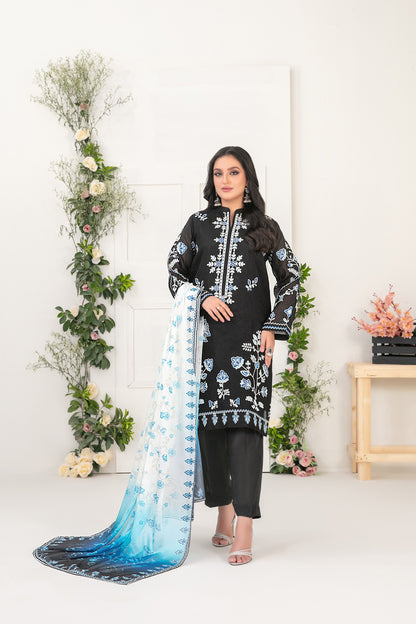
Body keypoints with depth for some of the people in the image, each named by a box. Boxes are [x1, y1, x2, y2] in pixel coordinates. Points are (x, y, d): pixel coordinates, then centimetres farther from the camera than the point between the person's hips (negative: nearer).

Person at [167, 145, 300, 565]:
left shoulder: (265, 227, 11)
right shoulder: (198, 224, 14)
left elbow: (290, 279, 10)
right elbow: (175, 269, 10)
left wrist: (274, 327, -1)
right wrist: (202, 298, -9)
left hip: (249, 337, -2)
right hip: (207, 334, 2)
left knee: (245, 421, -10)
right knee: (209, 421, 4)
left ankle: (243, 532, -10)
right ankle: (224, 512, 22)